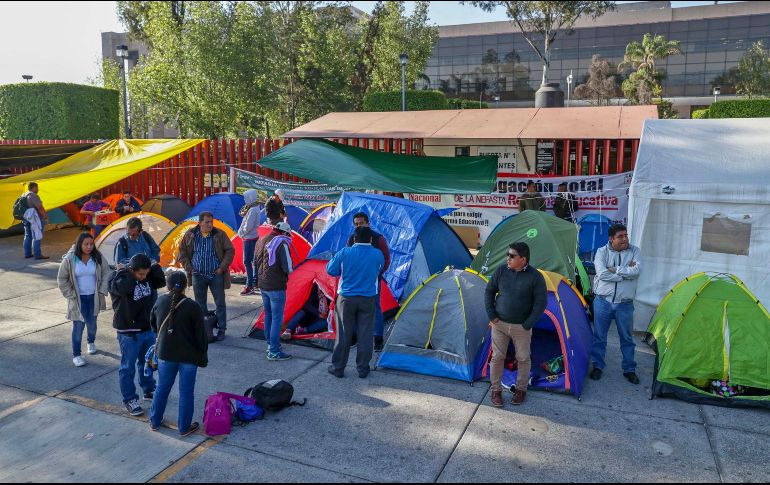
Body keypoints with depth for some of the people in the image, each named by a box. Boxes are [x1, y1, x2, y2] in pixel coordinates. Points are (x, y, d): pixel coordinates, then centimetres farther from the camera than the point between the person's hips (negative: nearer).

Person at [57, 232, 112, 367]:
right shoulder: (69, 259, -12)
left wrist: (102, 291, -4)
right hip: (78, 299, -3)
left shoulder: (97, 257, -6)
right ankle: (76, 355, 11)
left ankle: (91, 342, 45)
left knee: (92, 323, 15)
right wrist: (71, 295, -8)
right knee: (78, 326, -2)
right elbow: (62, 279, -4)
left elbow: (106, 274, 2)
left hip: (93, 297, 3)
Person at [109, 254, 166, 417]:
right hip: (128, 332, -7)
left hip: (148, 329, 7)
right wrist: (124, 271, -25)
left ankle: (149, 390, 39)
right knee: (128, 367, 6)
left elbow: (161, 282, 5)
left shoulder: (147, 278, 1)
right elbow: (124, 287, -40)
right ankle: (129, 400, 19)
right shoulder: (117, 279, -19)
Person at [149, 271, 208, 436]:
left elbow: (153, 323, 14)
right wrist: (203, 356, -1)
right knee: (186, 392, 7)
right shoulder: (192, 307, -17)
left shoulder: (160, 301, -4)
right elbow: (200, 334, -12)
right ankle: (184, 427, 16)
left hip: (165, 354, 4)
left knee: (162, 388, 19)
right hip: (188, 356, -4)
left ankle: (155, 421, 32)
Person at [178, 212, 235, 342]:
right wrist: (189, 268, 0)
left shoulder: (219, 235, -6)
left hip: (216, 275, -2)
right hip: (198, 276, 2)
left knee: (220, 303, 4)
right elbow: (182, 253, 8)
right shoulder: (190, 235, -1)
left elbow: (230, 251, -2)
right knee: (200, 304, 11)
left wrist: (222, 268, -8)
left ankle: (221, 329, 16)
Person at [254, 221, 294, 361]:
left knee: (268, 314, 20)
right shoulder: (282, 243, -16)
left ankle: (270, 344, 32)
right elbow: (288, 268, -19)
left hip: (263, 285, 8)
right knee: (277, 318, -1)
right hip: (276, 287, -8)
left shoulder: (260, 241, 9)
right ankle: (274, 351, 2)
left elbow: (255, 263, 17)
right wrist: (290, 269, 2)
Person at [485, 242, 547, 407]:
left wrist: (527, 325, -12)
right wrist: (491, 316, -3)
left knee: (523, 358, 11)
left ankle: (521, 389, 32)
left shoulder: (535, 277, -13)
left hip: (521, 327, -2)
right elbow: (489, 291, 4)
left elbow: (541, 302, -10)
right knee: (497, 357, 6)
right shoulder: (501, 270, -5)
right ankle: (496, 390, 22)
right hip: (499, 324, 2)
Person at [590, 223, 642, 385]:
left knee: (627, 338, 13)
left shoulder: (634, 251, 1)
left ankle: (629, 369, 27)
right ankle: (598, 366, 24)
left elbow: (637, 270, -18)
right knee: (599, 336, 9)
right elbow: (602, 273, -20)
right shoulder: (602, 252, -4)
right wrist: (626, 272, -16)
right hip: (603, 301, -1)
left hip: (625, 304, 1)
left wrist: (614, 270, -18)